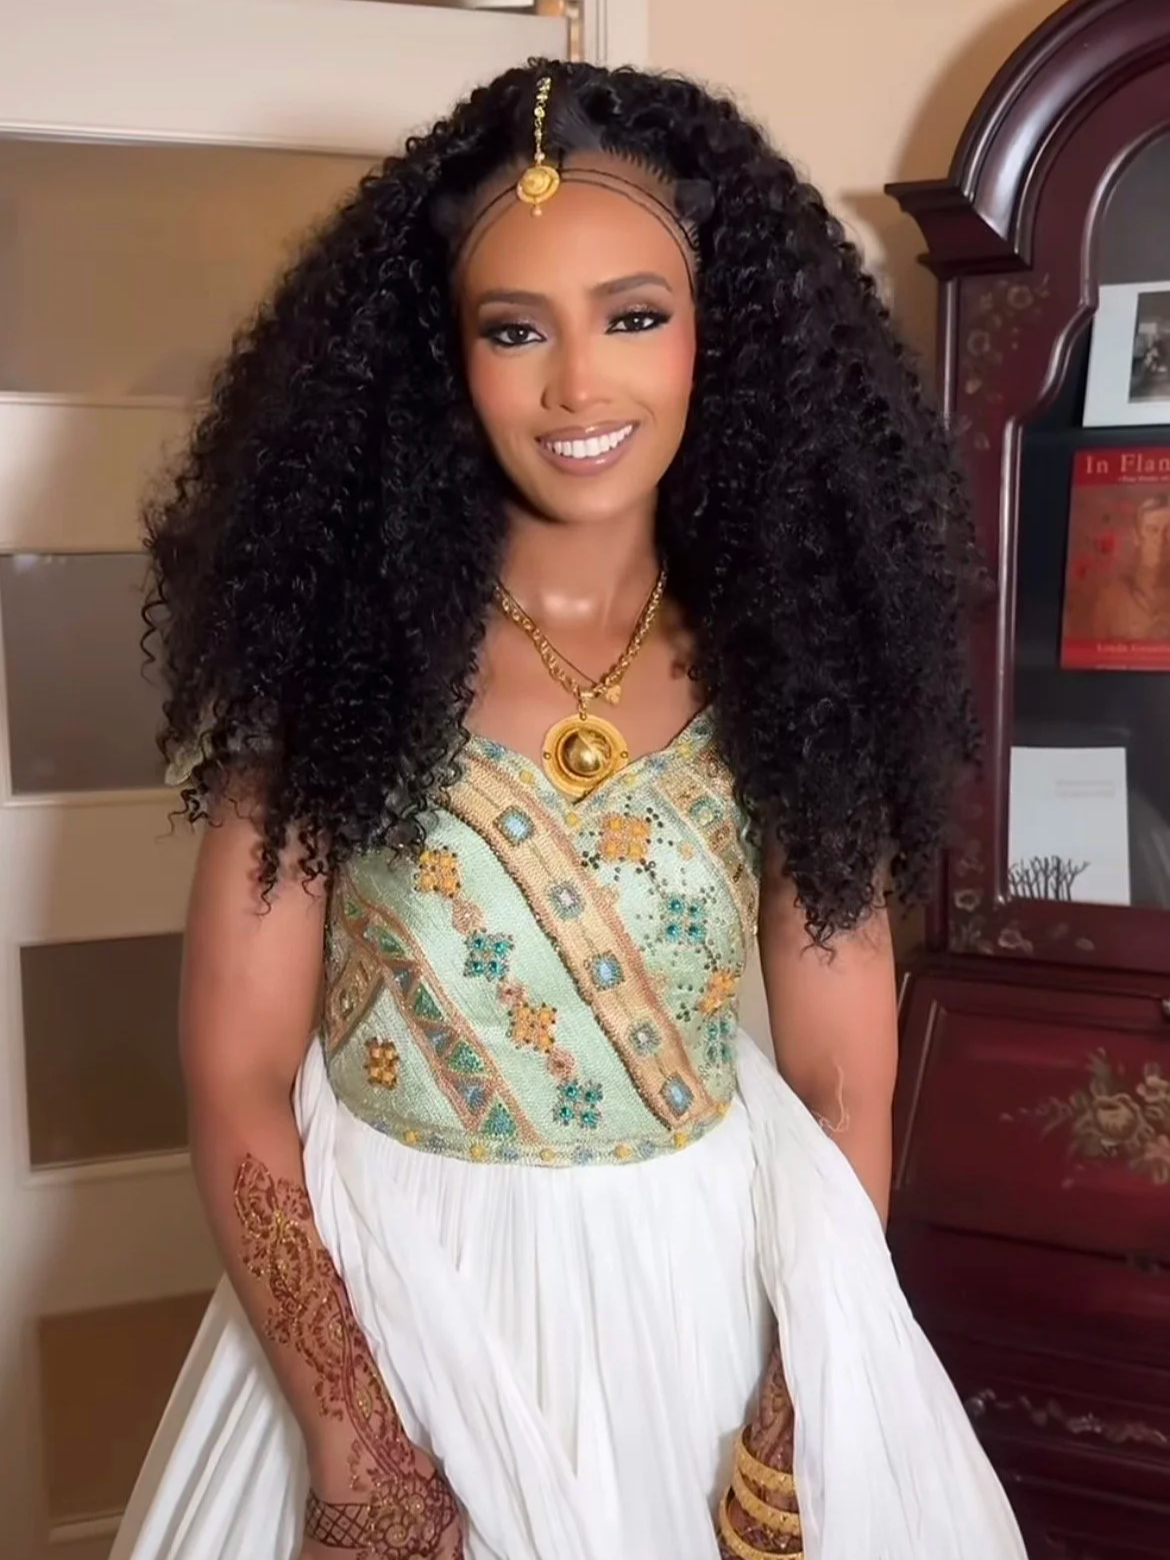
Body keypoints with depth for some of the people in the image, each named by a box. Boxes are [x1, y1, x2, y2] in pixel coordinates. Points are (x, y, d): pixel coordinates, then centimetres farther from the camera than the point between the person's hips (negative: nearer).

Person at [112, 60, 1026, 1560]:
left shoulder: (785, 664, -5)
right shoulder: (341, 651, -11)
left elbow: (843, 1087, -4)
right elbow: (237, 1083, -10)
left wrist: (799, 1421, -11)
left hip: (718, 1307, 2)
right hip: (384, 1316, -1)